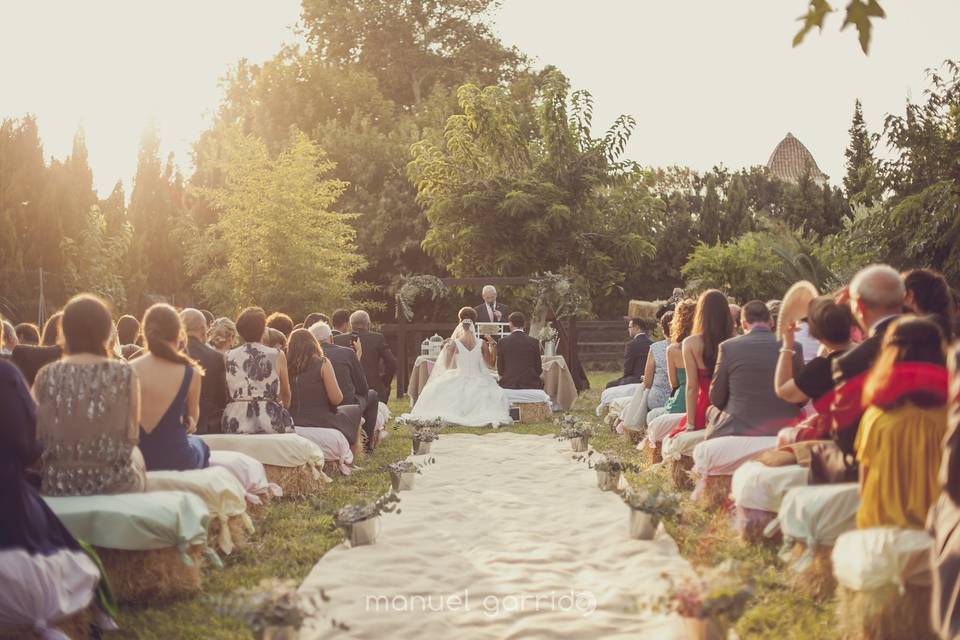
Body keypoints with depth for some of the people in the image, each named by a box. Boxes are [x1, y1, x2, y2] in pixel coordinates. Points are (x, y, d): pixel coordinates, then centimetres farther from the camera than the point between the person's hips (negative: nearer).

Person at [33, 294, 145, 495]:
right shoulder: (124, 373, -8)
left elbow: (37, 437, 2)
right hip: (114, 484, -2)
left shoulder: (47, 376, -4)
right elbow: (132, 436, -4)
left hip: (57, 484, 2)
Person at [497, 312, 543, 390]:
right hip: (530, 384, 0)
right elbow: (538, 369, 5)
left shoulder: (502, 342, 0)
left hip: (508, 385, 0)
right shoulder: (534, 342, 0)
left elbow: (500, 369, 5)